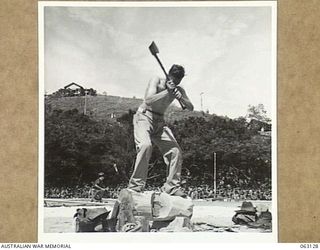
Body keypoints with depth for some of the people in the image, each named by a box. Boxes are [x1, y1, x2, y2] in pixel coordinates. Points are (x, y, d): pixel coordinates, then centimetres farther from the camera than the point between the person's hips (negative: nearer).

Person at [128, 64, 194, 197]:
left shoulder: (179, 90, 4)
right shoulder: (156, 81, -12)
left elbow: (190, 108, -5)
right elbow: (148, 100, -27)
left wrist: (181, 98, -24)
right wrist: (167, 92, -31)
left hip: (160, 122, 6)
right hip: (144, 116, -6)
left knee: (175, 150, -5)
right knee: (145, 145, -31)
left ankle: (172, 186, 3)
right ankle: (135, 185, -26)